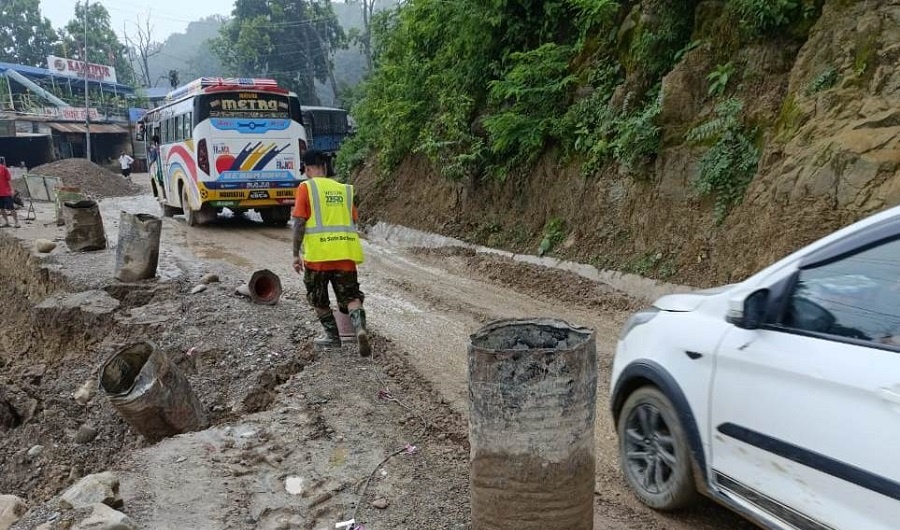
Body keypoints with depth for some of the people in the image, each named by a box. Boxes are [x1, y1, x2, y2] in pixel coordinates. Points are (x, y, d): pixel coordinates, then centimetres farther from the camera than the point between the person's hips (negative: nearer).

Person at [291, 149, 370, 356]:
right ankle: (360, 328, -22)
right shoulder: (344, 189, 14)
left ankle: (333, 336, 25)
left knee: (318, 299, 17)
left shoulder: (306, 187, 1)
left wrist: (296, 254, 0)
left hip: (317, 253, -3)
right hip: (345, 252, 3)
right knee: (350, 296, 4)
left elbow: (299, 223, -6)